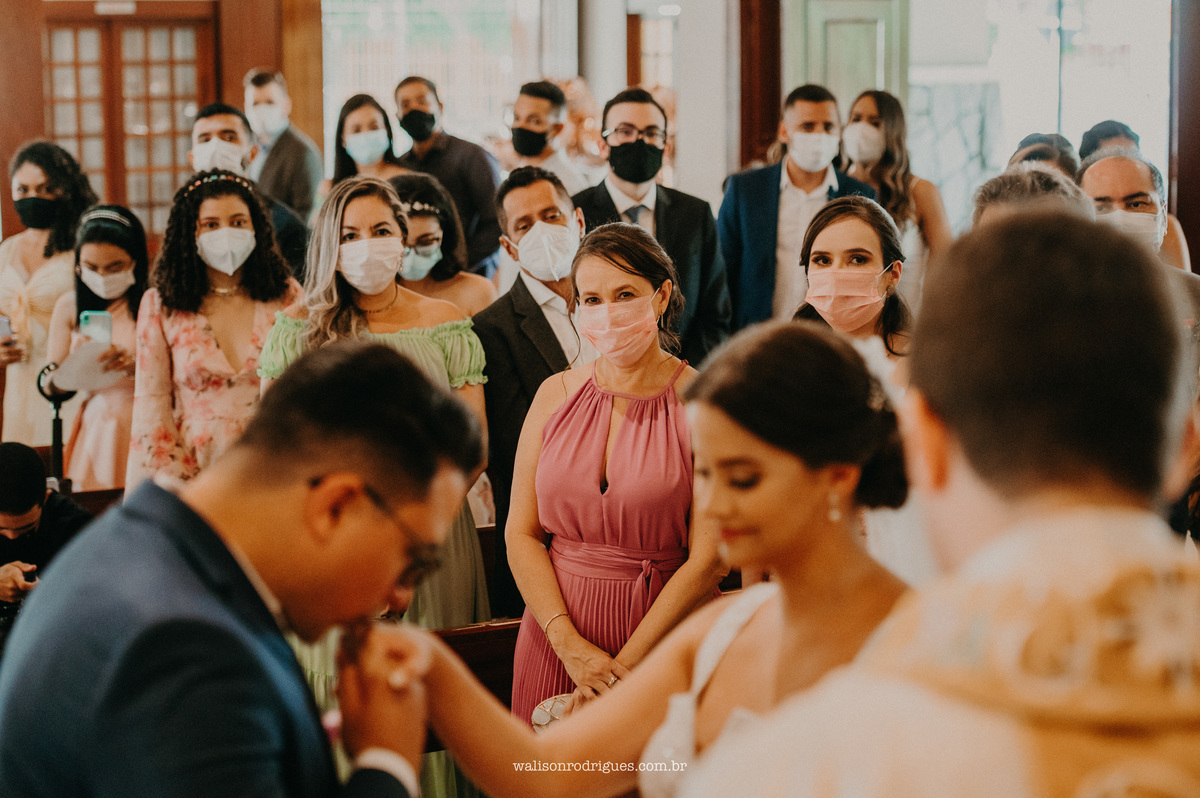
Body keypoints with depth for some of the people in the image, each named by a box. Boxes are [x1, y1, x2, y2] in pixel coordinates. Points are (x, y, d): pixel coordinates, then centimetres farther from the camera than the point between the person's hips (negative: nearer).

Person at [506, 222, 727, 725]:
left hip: (660, 636, -3)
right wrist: (571, 646, -11)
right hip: (553, 635, 3)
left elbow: (708, 561, -11)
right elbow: (520, 533, 2)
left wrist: (623, 667, -14)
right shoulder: (557, 395, 4)